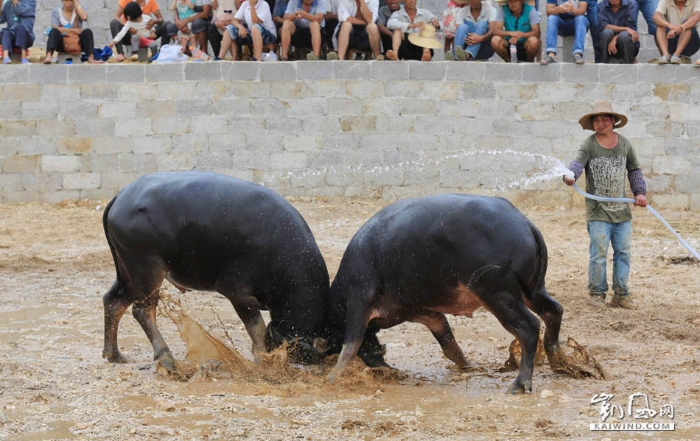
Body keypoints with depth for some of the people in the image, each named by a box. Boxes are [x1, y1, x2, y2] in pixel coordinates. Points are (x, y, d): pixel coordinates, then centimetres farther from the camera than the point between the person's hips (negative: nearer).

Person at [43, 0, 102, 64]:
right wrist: (73, 30, -17)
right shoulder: (56, 12, 4)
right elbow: (55, 28, -11)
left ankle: (91, 58, -41)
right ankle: (48, 56, -52)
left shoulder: (78, 11, 6)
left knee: (87, 32, -26)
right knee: (54, 31, -30)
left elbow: (84, 17, -19)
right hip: (62, 44, -1)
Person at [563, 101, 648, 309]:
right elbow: (578, 162, -24)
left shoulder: (624, 144, 7)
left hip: (622, 210, 4)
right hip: (598, 210, -4)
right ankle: (597, 293, 7)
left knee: (623, 252, 7)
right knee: (598, 253, -5)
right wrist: (570, 175, -45)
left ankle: (621, 294, 16)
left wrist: (640, 192, 7)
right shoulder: (589, 145, -6)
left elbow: (634, 170, 17)